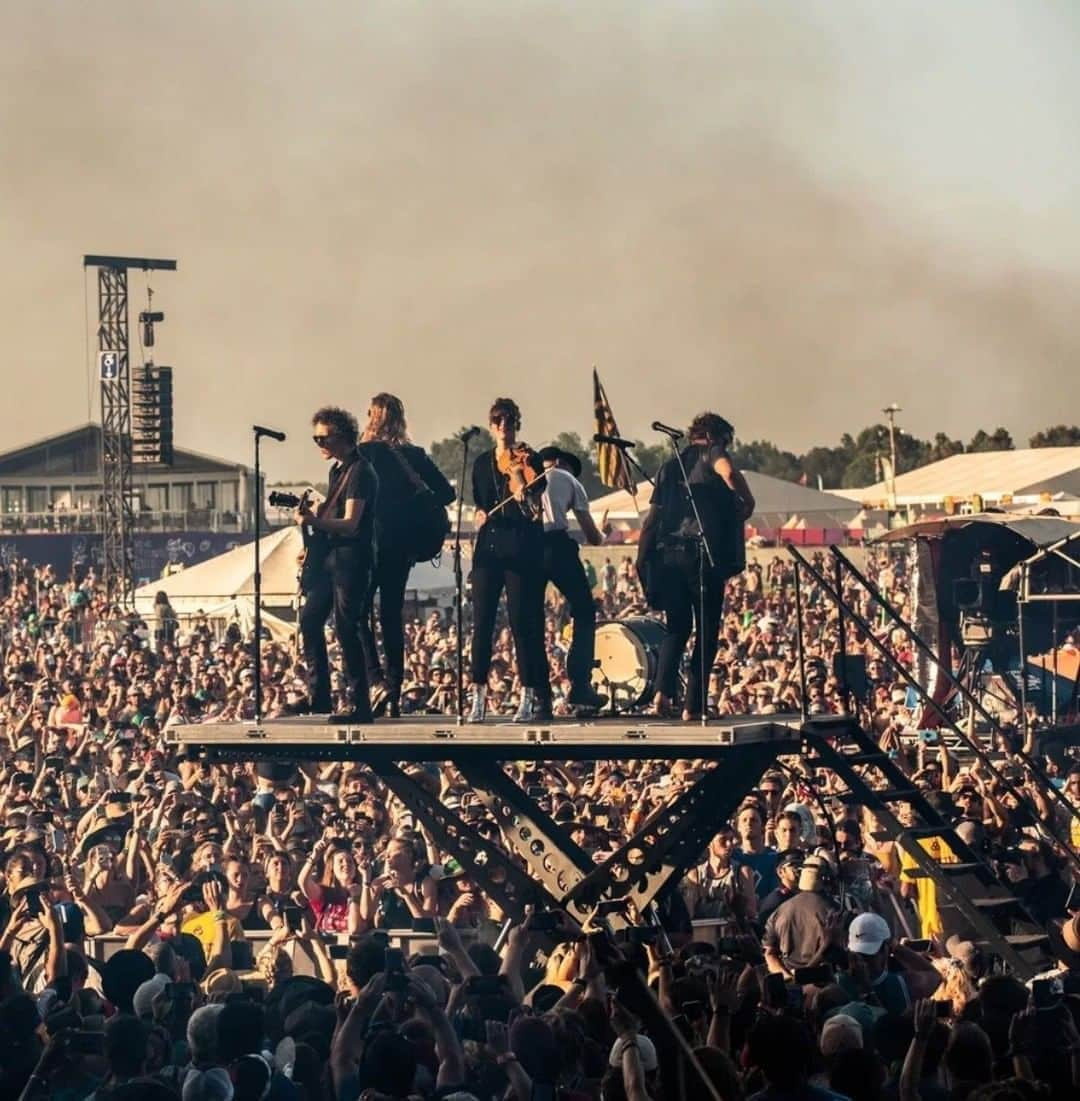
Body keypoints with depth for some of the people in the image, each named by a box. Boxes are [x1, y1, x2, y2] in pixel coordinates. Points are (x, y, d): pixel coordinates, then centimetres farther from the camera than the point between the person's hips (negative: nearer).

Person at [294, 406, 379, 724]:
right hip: (329, 555, 10)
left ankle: (360, 706, -5)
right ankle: (318, 698, 15)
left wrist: (315, 521, -37)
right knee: (310, 621, 9)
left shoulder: (360, 472, -14)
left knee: (346, 629, -9)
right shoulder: (337, 469, 15)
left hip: (351, 557, -10)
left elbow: (350, 524, -23)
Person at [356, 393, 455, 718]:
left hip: (371, 542, -5)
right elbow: (446, 492, 6)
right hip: (403, 543, 5)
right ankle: (394, 696, 10)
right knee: (392, 615, 11)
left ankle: (377, 679, -16)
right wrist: (417, 511, 12)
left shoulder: (364, 452, -8)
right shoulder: (414, 455, 6)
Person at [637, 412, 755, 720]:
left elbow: (653, 515, 17)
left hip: (668, 554, 5)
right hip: (704, 553, -5)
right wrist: (747, 503, -6)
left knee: (677, 627, 13)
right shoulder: (712, 453, 4)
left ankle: (663, 691, -9)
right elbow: (728, 472, -21)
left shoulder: (671, 464, 21)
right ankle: (693, 705, -1)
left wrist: (643, 560, 17)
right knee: (707, 631, 3)